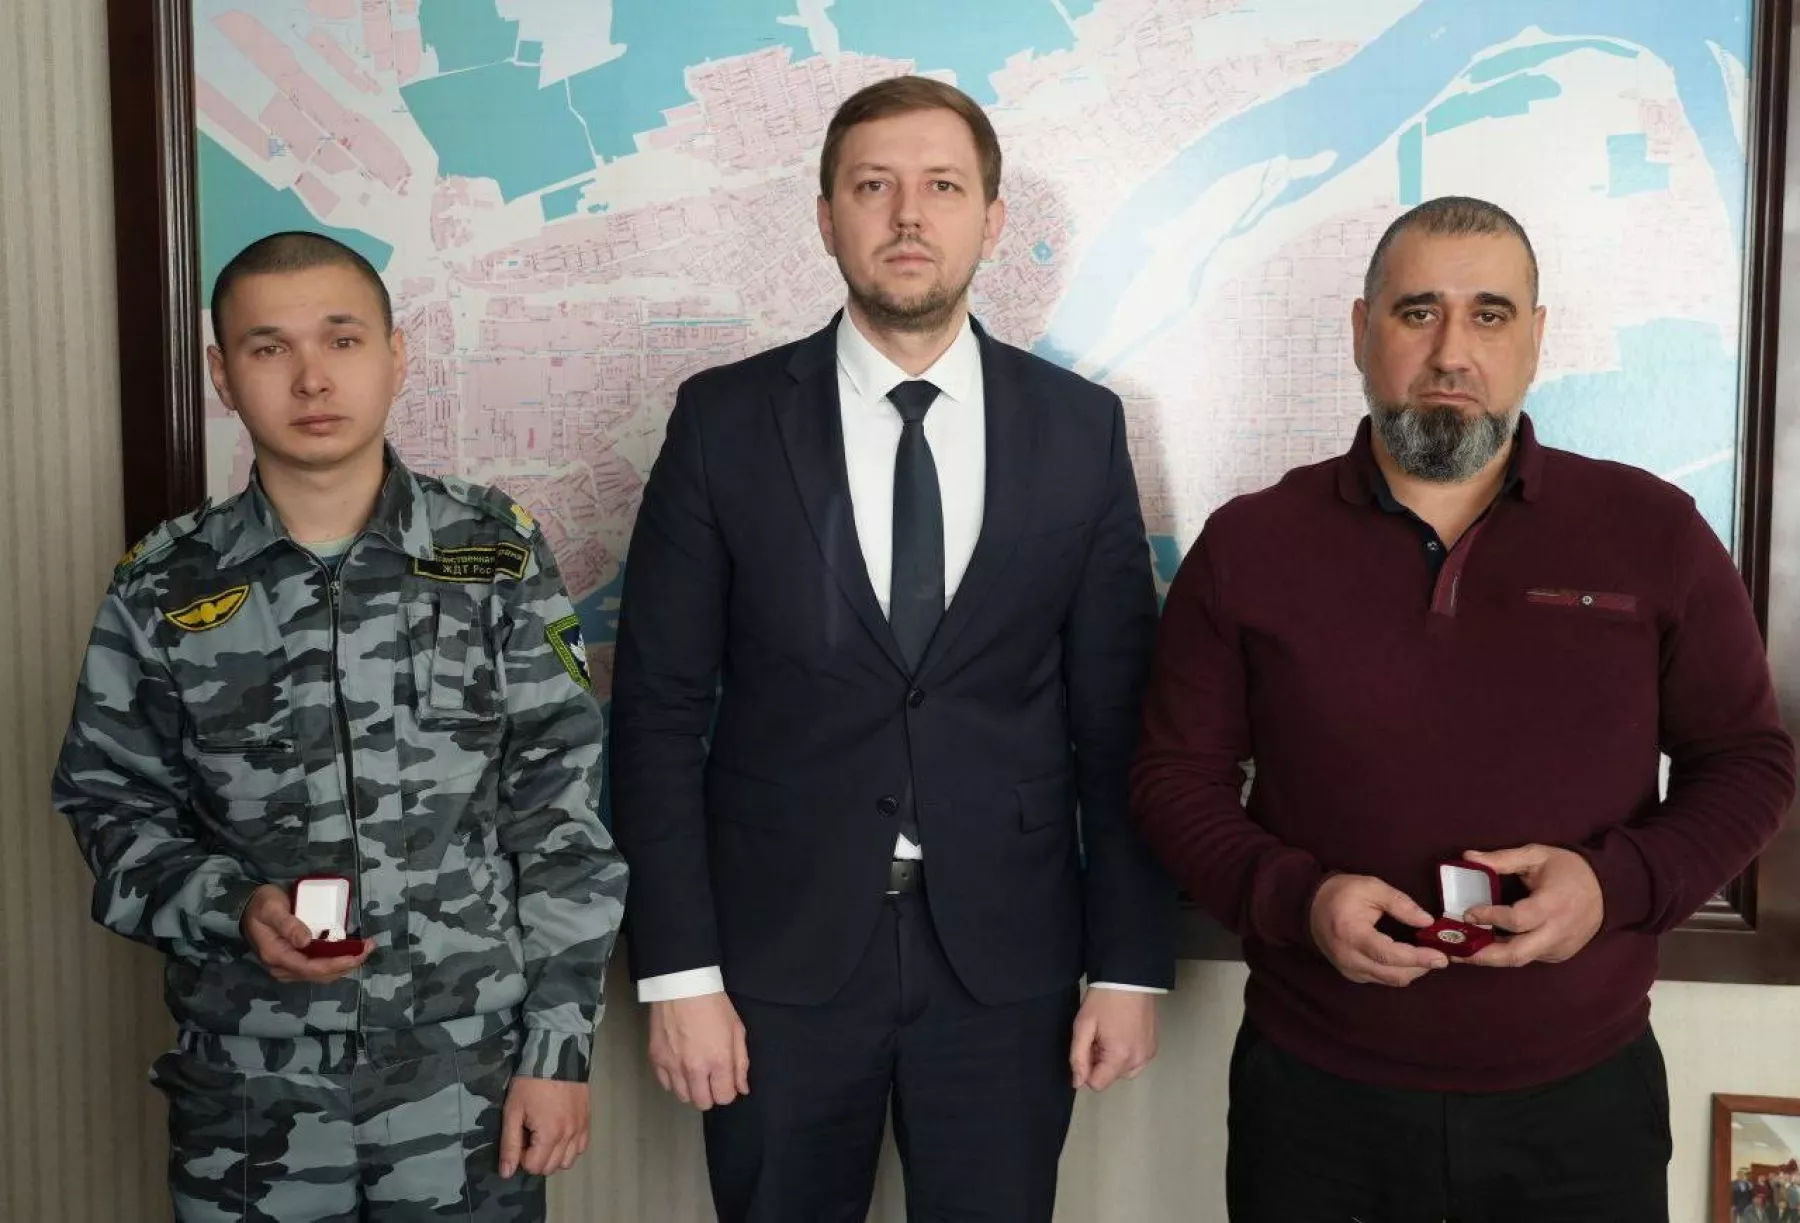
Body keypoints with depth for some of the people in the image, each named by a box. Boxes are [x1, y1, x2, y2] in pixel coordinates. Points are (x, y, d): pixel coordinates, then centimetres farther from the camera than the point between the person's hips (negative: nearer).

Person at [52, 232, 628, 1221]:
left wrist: (559, 1046, -6)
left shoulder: (497, 554, -3)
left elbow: (562, 809, -3)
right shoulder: (161, 589, -1)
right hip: (248, 1097, 1)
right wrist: (232, 909, -12)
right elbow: (114, 808, 7)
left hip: (473, 1083, -1)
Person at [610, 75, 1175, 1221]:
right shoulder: (725, 420, -3)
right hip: (780, 953, 0)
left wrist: (1131, 961, 0)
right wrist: (678, 969, -6)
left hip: (1007, 962, 1)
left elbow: (1118, 719, 2)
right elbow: (659, 707, -3)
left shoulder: (1080, 429, 0)